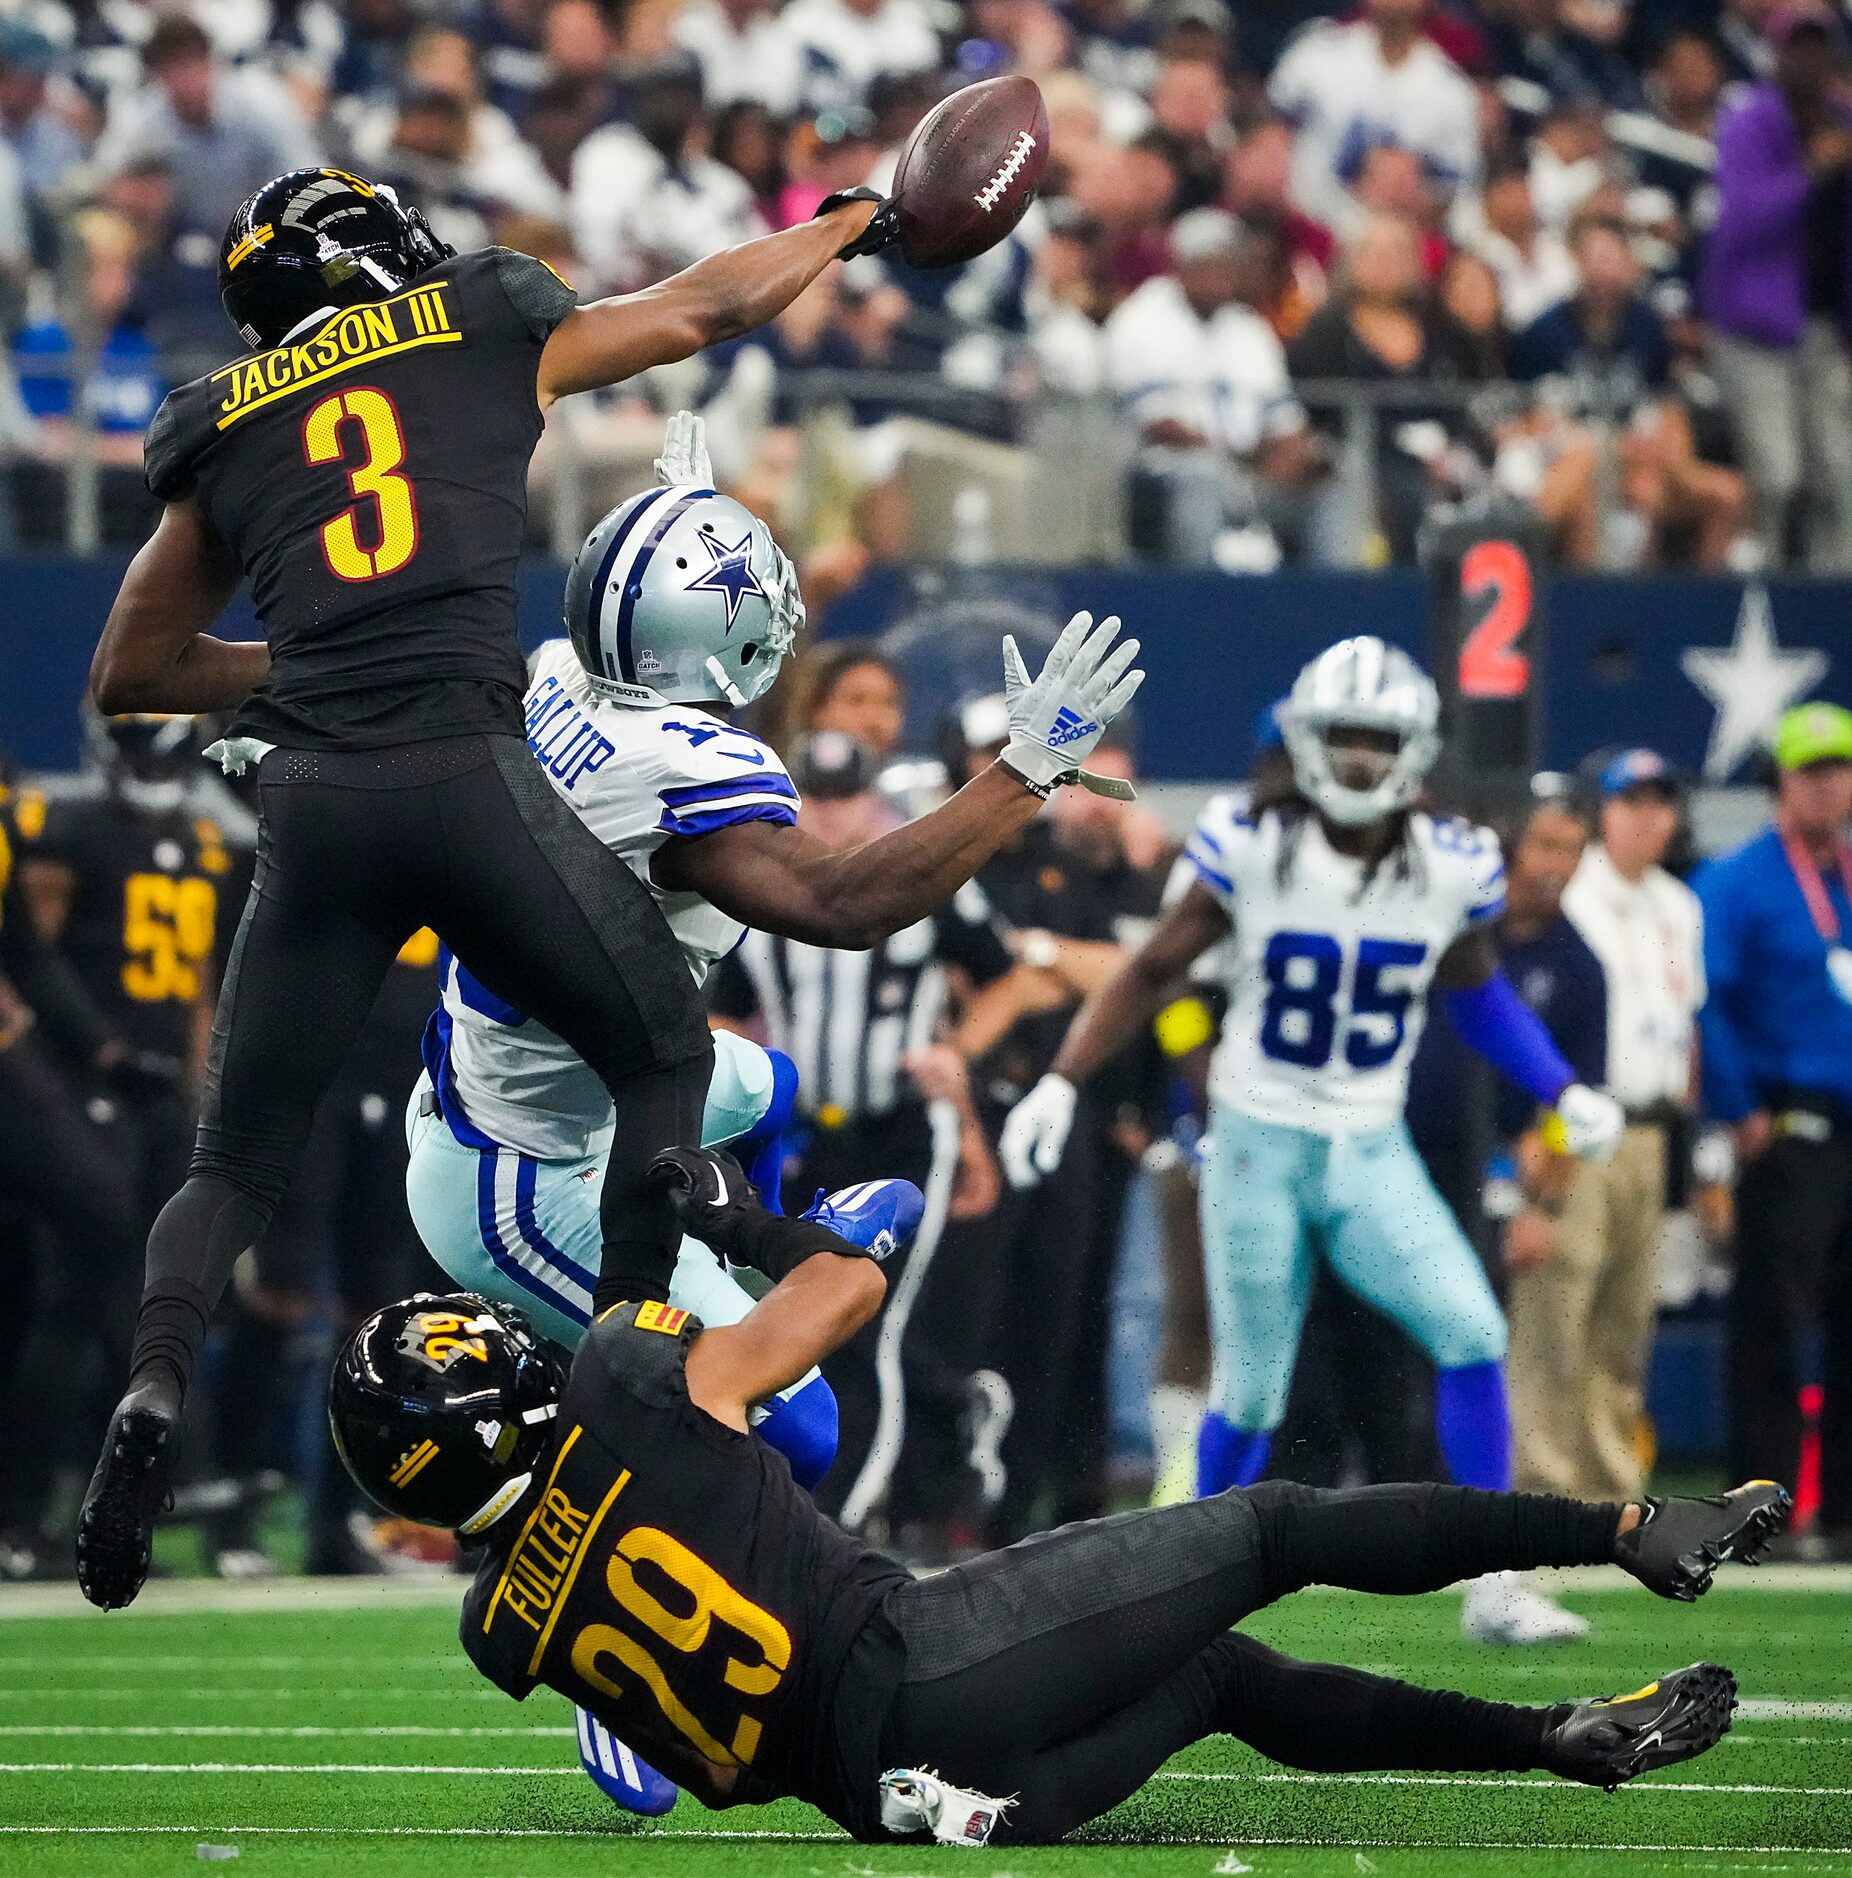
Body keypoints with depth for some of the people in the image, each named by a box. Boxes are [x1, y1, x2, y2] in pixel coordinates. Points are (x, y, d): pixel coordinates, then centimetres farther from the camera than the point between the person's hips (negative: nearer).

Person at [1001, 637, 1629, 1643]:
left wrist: (1565, 1091, 4)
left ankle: (1494, 1588, -8)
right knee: (1250, 1396, -1)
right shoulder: (1251, 849, -11)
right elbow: (1152, 972, -1)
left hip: (1373, 1154, 2)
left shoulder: (1452, 868, -4)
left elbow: (1479, 993, 14)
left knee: (1472, 1336, -15)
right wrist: (1060, 1083, -9)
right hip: (1257, 1143, -2)